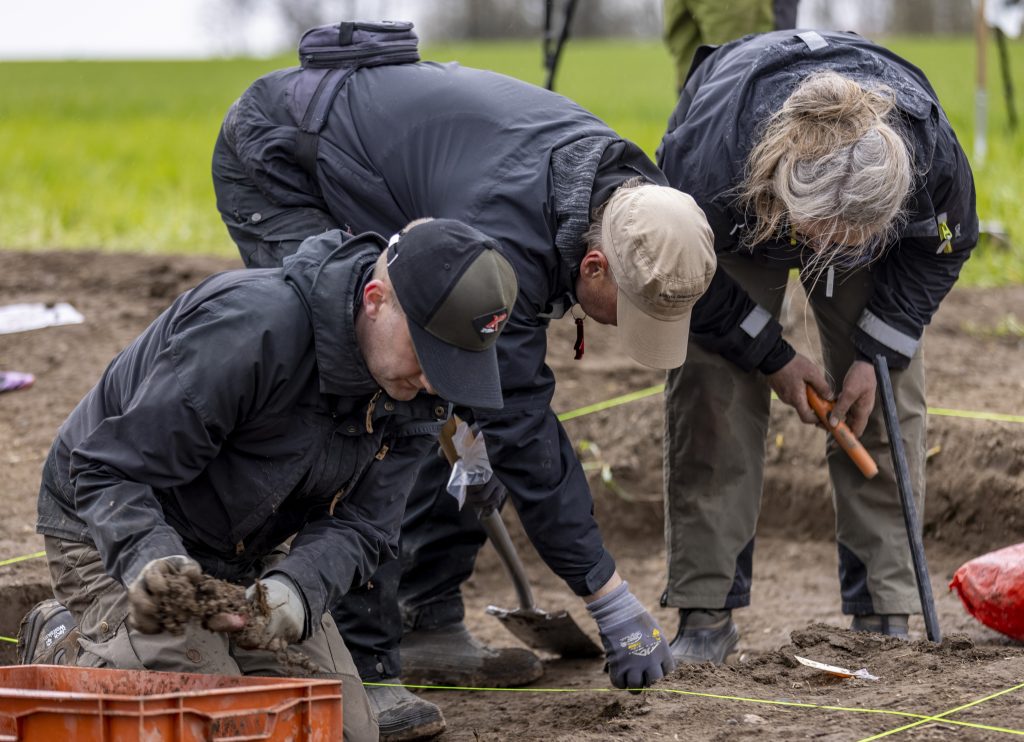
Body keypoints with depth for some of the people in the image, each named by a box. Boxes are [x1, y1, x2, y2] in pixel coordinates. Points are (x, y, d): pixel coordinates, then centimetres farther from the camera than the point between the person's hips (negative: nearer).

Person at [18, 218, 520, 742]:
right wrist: (150, 560, -49)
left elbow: (358, 526, -13)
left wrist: (296, 589, -35)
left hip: (241, 552, 7)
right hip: (115, 532, -7)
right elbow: (109, 470, -31)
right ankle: (65, 650, 5)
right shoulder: (250, 329, -34)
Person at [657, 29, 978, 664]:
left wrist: (877, 355, -19)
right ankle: (706, 616, -7)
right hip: (734, 238, -1)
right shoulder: (706, 159, -47)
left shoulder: (932, 151, -42)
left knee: (889, 405, -7)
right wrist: (772, 357, -18)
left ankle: (885, 615, 0)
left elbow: (943, 248, -15)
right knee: (712, 397, -13)